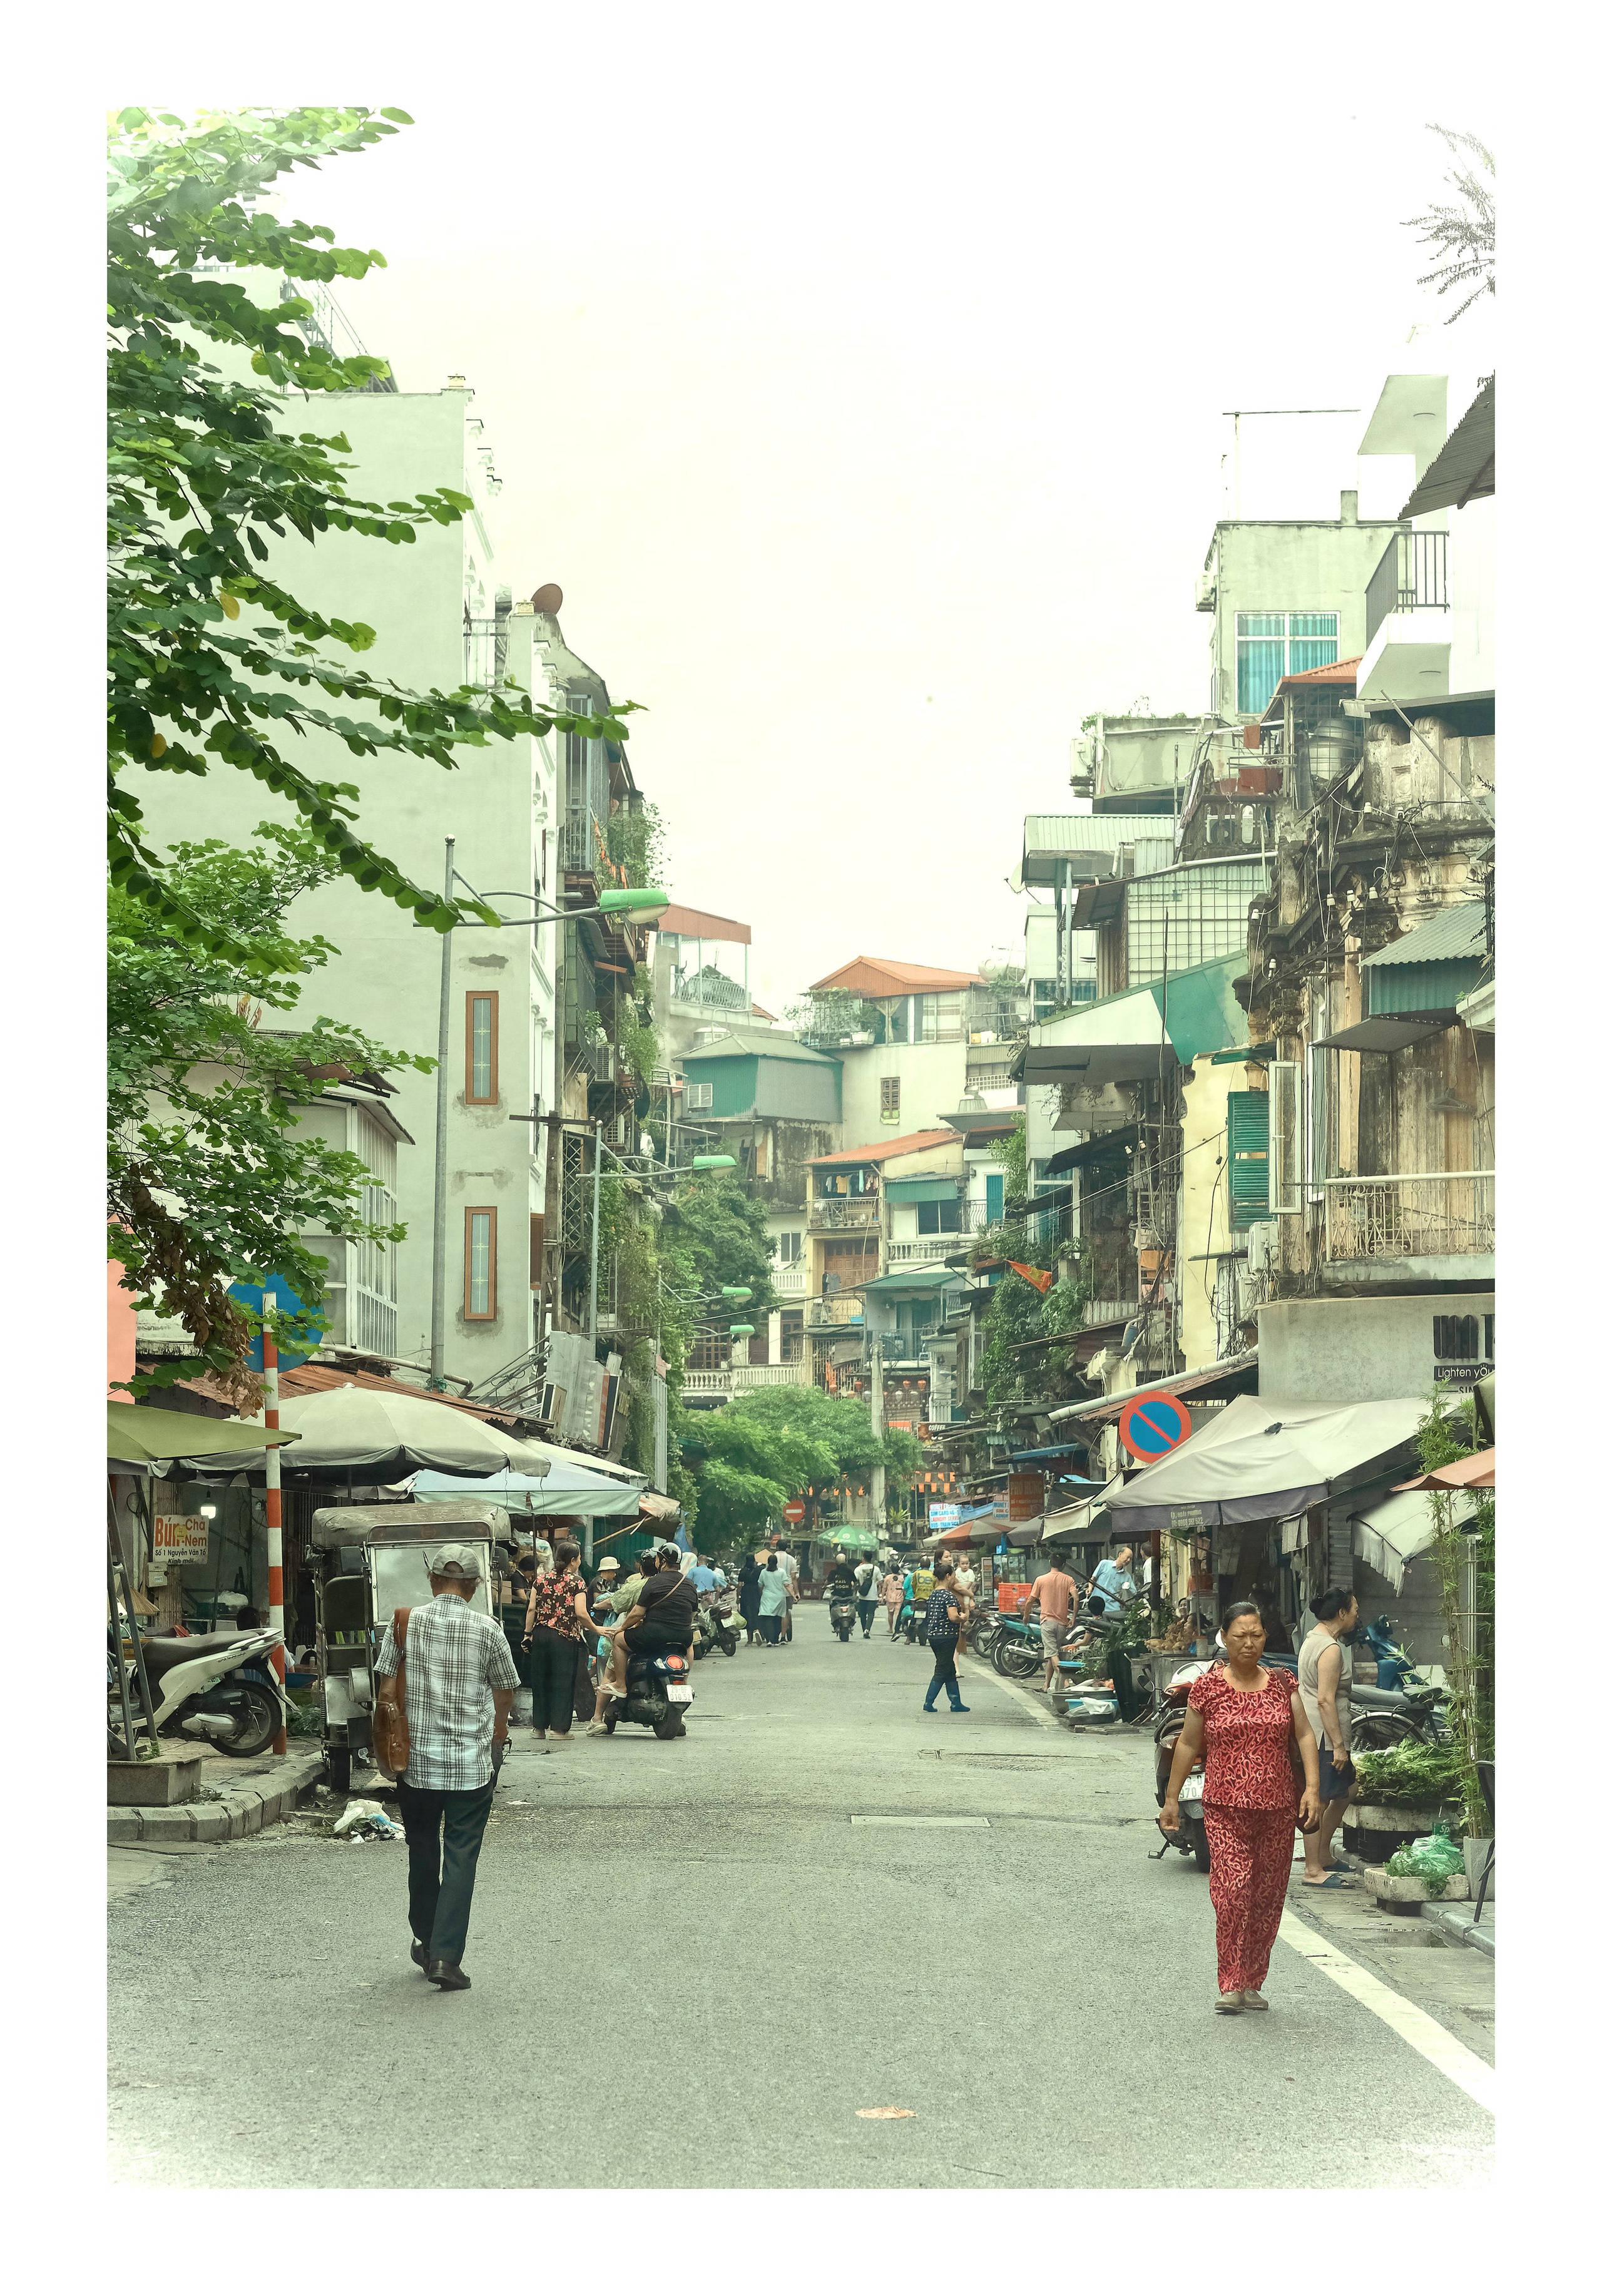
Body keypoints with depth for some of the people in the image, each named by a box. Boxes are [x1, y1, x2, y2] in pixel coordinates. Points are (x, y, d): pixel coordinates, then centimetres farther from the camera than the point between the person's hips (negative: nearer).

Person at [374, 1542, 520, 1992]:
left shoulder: (405, 1622, -2)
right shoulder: (486, 1629, -5)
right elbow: (505, 1690, 6)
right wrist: (498, 1732, 25)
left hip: (415, 1759, 2)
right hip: (471, 1763, -2)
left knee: (422, 1851, 19)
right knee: (460, 1858, 0)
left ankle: (425, 1941, 31)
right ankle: (445, 1956, -8)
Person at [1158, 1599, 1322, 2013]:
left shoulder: (1282, 1683, 7)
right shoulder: (1208, 1687, 0)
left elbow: (1304, 1735, 8)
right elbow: (1188, 1744, 8)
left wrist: (1312, 1786, -5)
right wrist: (1171, 1799, 9)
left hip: (1278, 1808, 3)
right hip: (1225, 1808, -3)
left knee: (1268, 1897, 6)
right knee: (1233, 1889, -15)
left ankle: (1252, 1983, 17)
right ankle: (1231, 1985, -11)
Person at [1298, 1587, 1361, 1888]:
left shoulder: (1313, 1640, 15)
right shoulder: (1331, 1649, -17)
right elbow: (1326, 1700, -22)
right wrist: (1338, 1745, -21)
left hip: (1312, 1735, 11)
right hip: (1323, 1736, -11)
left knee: (1347, 1788, 20)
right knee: (1318, 1800, -7)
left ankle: (1322, 1853, 25)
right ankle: (1313, 1869, -4)